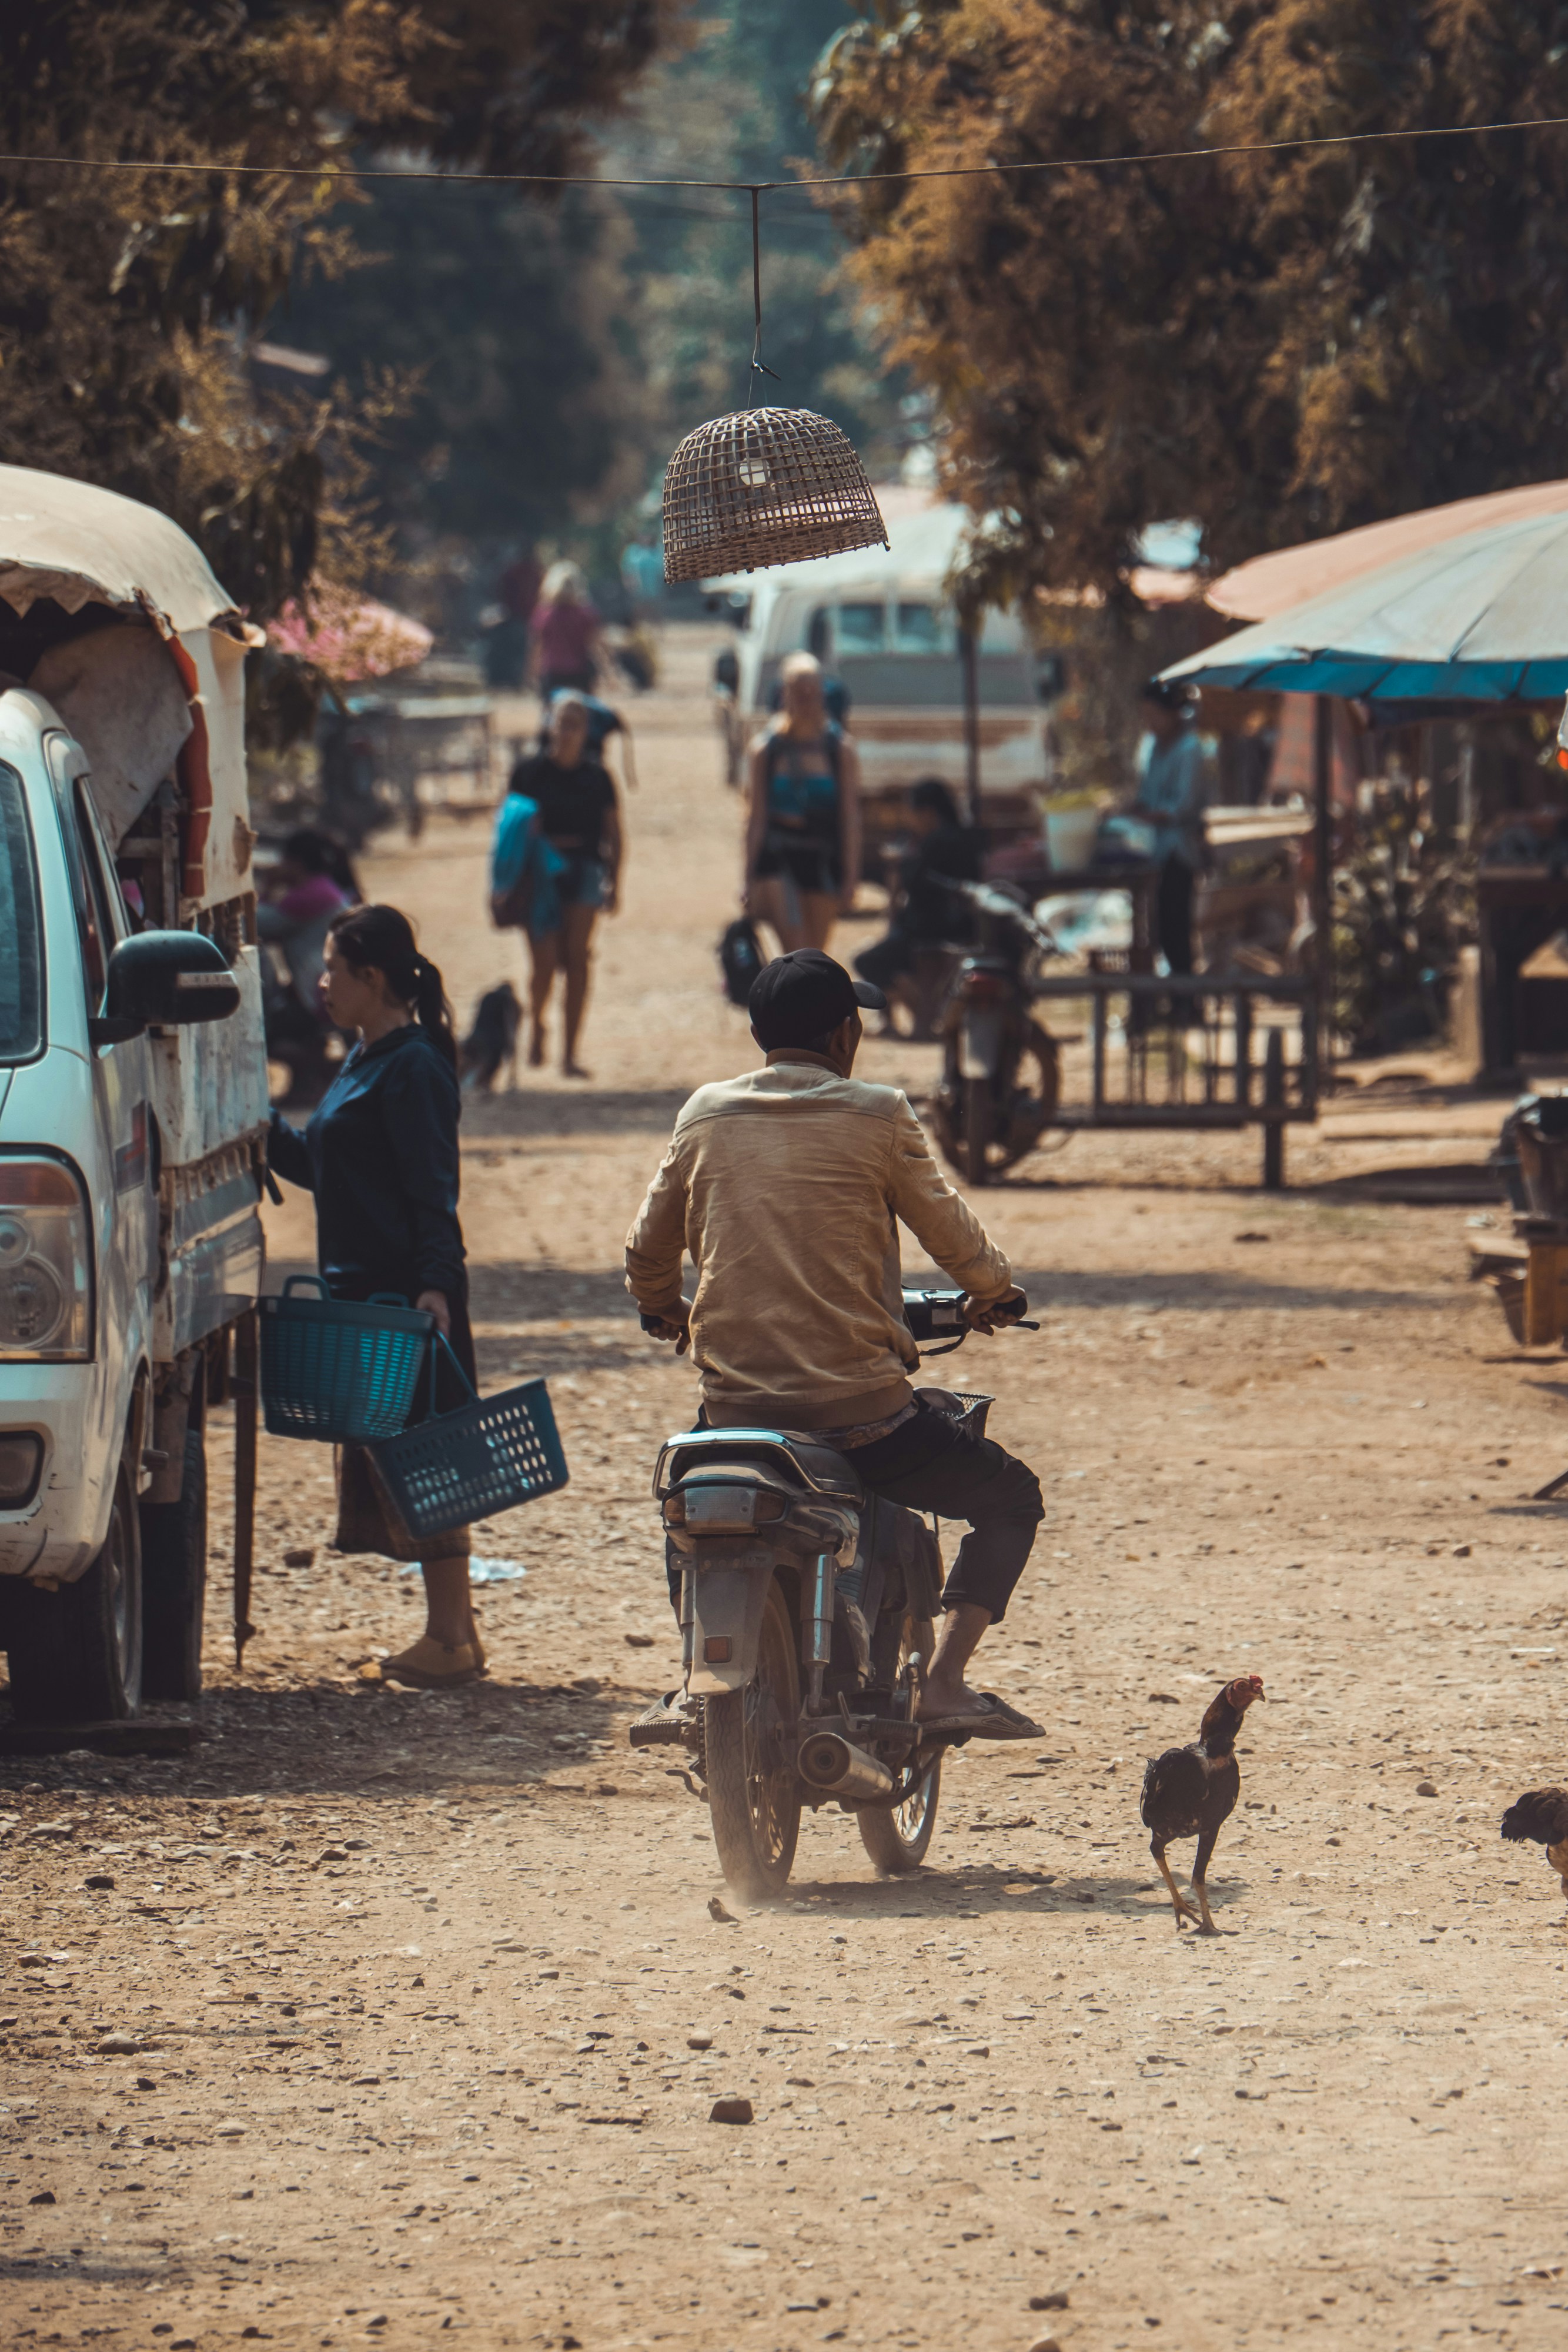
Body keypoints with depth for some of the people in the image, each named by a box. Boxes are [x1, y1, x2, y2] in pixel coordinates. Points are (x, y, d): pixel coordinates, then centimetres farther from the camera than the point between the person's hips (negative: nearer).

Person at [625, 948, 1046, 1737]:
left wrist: (663, 1310, 37)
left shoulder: (704, 1117, 6)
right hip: (858, 1410, -4)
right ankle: (943, 1681, -2)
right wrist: (994, 1292, 28)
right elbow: (951, 1235, 6)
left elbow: (647, 1256, 13)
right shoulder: (876, 1116, -4)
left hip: (733, 1407, 4)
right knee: (1011, 1499, 14)